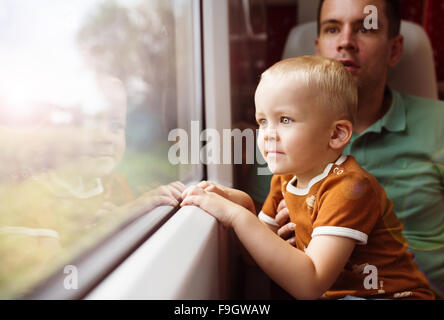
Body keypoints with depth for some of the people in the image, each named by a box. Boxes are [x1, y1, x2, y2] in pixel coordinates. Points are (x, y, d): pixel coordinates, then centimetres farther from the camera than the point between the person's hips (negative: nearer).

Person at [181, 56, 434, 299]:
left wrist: (237, 216, -34)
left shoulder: (349, 187, -24)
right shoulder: (285, 179, 1)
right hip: (334, 292, 7)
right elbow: (266, 249, 6)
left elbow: (309, 286, -32)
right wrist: (244, 204, -11)